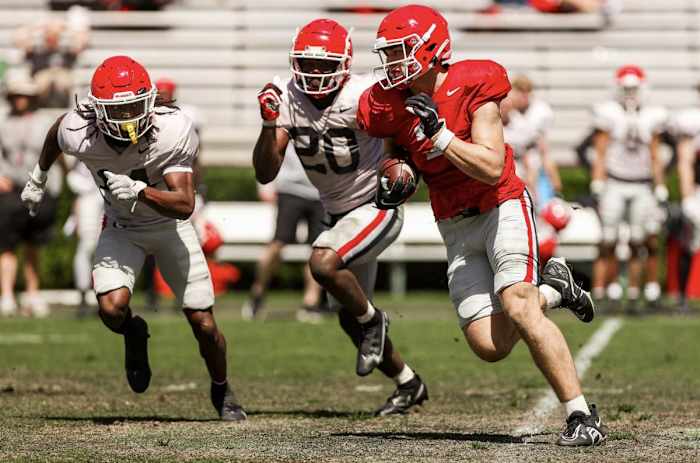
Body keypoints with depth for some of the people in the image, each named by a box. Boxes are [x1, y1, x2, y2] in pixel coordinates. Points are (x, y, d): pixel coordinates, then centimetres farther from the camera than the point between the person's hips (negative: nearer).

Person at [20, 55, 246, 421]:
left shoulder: (172, 132, -33)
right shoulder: (79, 135, -28)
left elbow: (185, 205, -35)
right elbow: (56, 131, 0)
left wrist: (139, 190, -50)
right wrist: (38, 177, 14)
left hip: (170, 225, -1)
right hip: (121, 229, 1)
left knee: (204, 325, -2)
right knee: (112, 309, -25)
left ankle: (222, 391, 29)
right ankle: (134, 335, 14)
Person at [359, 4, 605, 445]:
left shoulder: (472, 86, -17)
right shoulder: (390, 106, -3)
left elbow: (492, 168, -22)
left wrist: (439, 134, -28)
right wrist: (394, 181, -3)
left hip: (502, 207, -5)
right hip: (456, 226, 5)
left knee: (517, 308, -24)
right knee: (490, 345, -6)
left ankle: (582, 415, -18)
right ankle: (552, 290, 24)